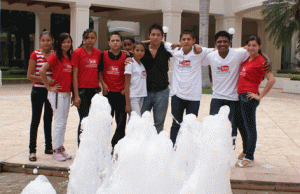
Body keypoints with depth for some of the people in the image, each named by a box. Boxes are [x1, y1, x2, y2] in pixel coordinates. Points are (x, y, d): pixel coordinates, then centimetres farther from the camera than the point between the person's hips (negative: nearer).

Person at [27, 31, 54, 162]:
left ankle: (49, 147, 24)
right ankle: (32, 150, 5)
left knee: (49, 119, 13)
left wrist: (53, 81, -6)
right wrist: (45, 79, -19)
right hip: (38, 91, -4)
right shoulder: (35, 55, -6)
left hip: (51, 91, 4)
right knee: (35, 120, 0)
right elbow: (29, 75, -9)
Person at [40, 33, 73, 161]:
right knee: (59, 121, -4)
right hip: (57, 92, -6)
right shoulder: (55, 56, -9)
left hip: (67, 93, 7)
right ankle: (56, 150, 6)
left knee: (64, 122, 10)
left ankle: (61, 148, 19)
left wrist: (73, 92, 9)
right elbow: (42, 71, -18)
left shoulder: (70, 57, 11)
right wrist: (49, 87, -14)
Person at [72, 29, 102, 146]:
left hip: (94, 90, 4)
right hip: (82, 90, -4)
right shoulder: (77, 53, -5)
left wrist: (99, 85, 3)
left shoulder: (98, 53, 8)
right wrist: (76, 95, -11)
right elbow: (74, 74, -7)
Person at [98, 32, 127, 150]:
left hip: (121, 93, 0)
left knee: (121, 122, 1)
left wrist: (125, 88, -3)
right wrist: (103, 85, -3)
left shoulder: (125, 57, 1)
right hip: (108, 92, 0)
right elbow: (99, 72, 9)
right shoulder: (103, 55, 2)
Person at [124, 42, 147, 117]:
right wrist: (127, 103, -13)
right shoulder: (130, 64, -6)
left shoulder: (142, 65, 13)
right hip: (133, 97, -6)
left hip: (141, 97, 6)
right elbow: (127, 84, -9)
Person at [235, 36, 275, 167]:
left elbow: (272, 79, -17)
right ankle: (245, 151, 35)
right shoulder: (247, 59, 14)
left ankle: (249, 158, 5)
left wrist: (260, 96, -16)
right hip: (240, 96, 9)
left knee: (250, 127, -2)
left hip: (249, 97, -9)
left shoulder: (261, 61, -9)